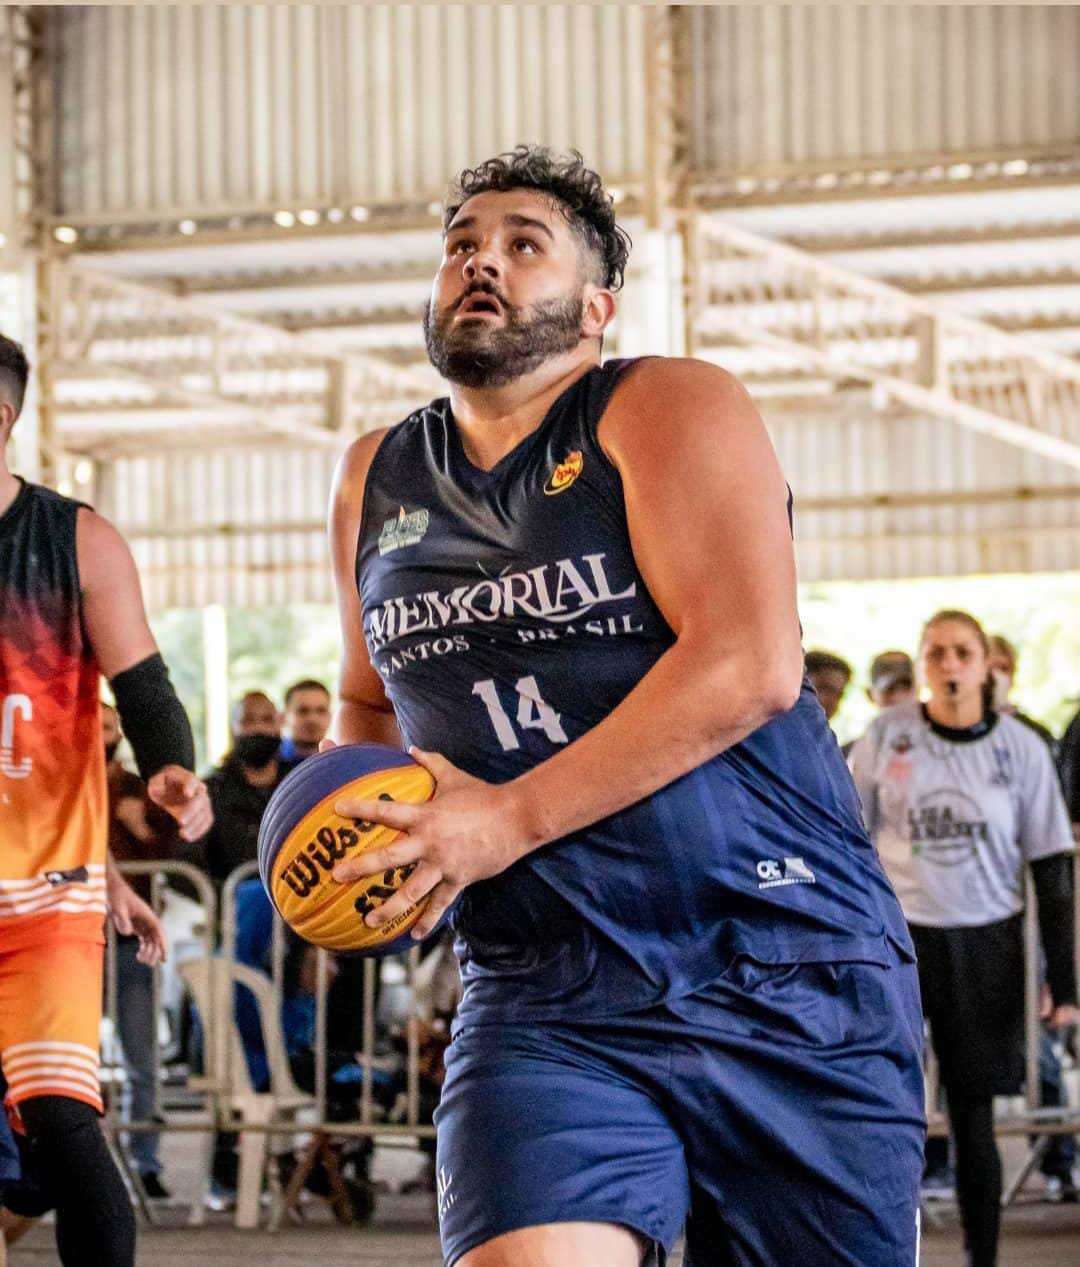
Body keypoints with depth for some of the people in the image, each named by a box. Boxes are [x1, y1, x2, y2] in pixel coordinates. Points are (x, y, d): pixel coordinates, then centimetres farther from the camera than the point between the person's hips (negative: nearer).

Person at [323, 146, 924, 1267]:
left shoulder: (669, 409, -3)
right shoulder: (375, 479, 14)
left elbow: (749, 667, -17)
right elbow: (369, 701, 30)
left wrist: (506, 821, -18)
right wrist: (354, 817, 6)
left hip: (787, 974, -3)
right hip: (544, 998, 3)